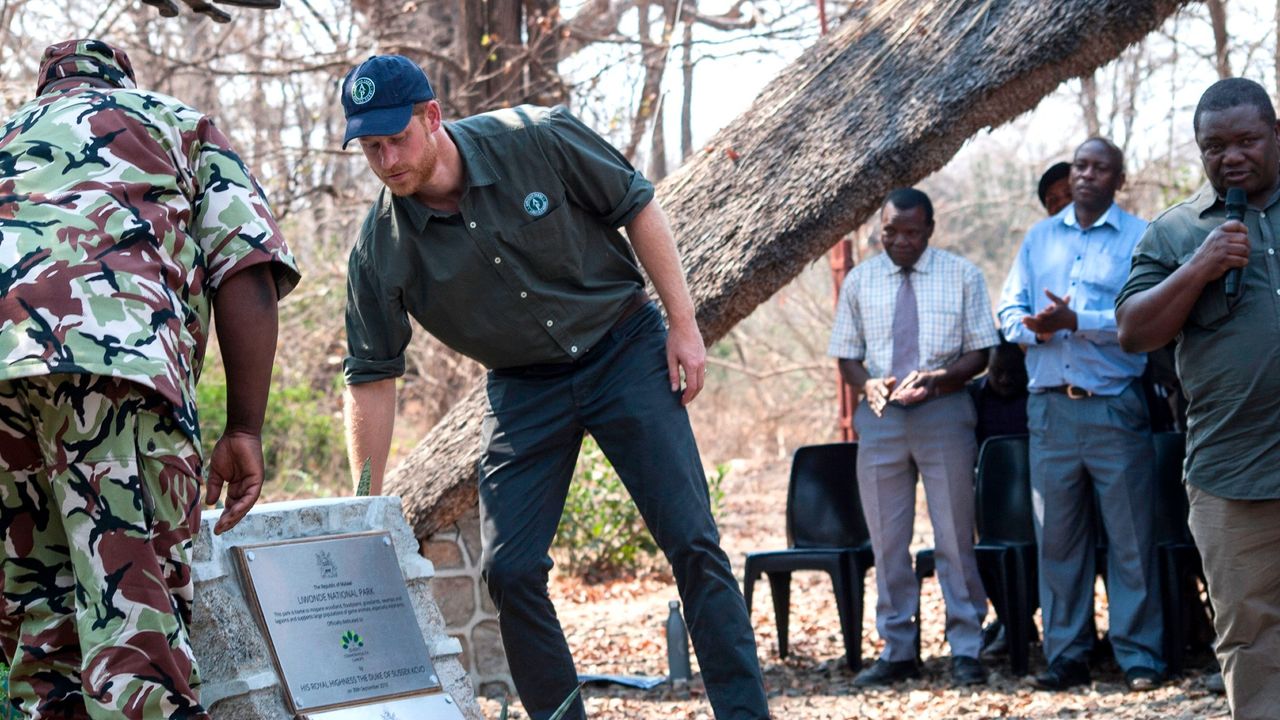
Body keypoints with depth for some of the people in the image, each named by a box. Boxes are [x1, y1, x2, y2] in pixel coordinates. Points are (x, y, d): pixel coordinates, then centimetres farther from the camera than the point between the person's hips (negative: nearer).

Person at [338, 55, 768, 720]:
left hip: (625, 350, -2)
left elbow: (636, 205, -5)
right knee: (508, 569, -5)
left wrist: (683, 323, -7)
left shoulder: (539, 141, -18)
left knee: (691, 541, -7)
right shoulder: (380, 250, -13)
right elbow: (371, 377, -5)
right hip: (524, 386, 2)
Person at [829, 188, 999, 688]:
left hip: (943, 410, -2)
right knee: (887, 541, 5)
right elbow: (846, 355, 12)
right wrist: (868, 385, -10)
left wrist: (939, 377, -18)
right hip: (880, 415, 2)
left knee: (955, 536, 0)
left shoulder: (962, 276, 4)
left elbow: (980, 352, 2)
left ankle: (966, 650, 6)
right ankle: (897, 650, 13)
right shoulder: (859, 281, 10)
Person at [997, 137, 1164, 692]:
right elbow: (1009, 309, 12)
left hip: (1115, 408, -4)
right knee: (1056, 537, 6)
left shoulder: (1139, 237, 1)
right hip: (1050, 408, 4)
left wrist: (1075, 323, -21)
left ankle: (1139, 656, 5)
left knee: (1130, 537, -2)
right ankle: (1066, 655, 13)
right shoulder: (1039, 238, 16)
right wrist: (1035, 329, -11)